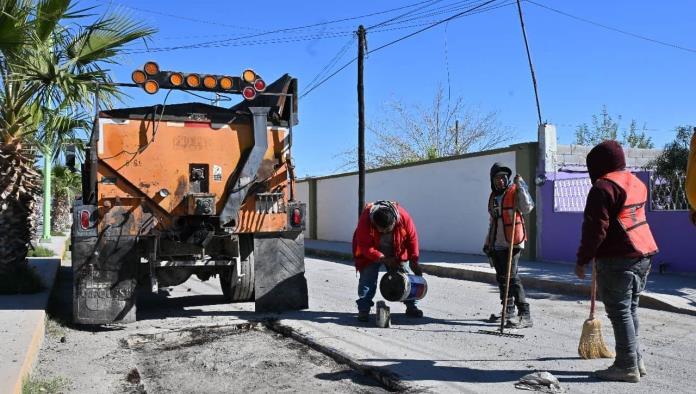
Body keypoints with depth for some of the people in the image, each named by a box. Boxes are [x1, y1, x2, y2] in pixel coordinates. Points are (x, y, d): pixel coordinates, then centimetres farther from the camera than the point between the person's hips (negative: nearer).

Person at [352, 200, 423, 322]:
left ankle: (411, 307, 16)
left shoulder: (403, 217, -30)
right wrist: (383, 259, -36)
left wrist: (414, 262, -13)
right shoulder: (365, 220, -36)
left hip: (397, 253, 2)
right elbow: (365, 247, -30)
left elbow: (412, 239, -15)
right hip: (371, 254, -2)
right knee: (367, 279, -11)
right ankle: (363, 310, -4)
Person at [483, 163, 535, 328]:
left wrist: (521, 187, -27)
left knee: (512, 277, -15)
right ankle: (508, 311, 27)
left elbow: (527, 208, -24)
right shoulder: (493, 196, 16)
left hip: (512, 243, -8)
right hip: (497, 245, 8)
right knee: (501, 278, 14)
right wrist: (488, 242, 25)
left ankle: (525, 315, -13)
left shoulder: (514, 192, -6)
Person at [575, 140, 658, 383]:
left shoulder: (604, 187, -12)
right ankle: (635, 360, 23)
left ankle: (627, 366, 1)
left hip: (618, 259, -9)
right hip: (643, 255, 9)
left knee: (619, 311, -3)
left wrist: (582, 260, -9)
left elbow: (595, 229, -16)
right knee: (630, 309, 16)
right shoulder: (636, 183, 16)